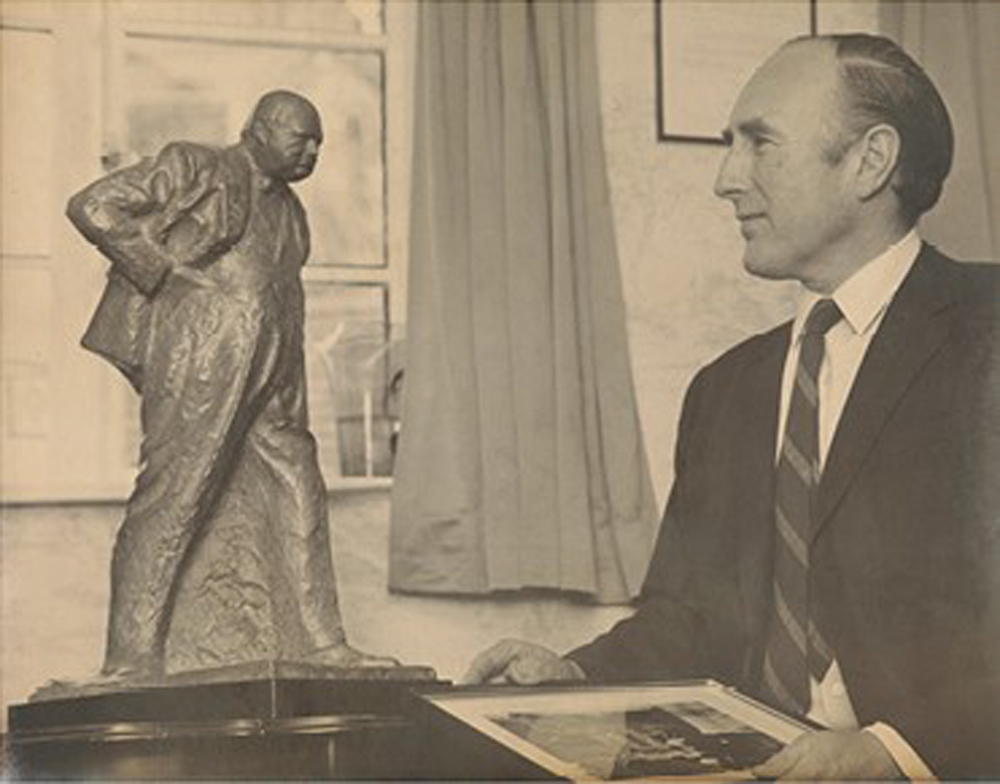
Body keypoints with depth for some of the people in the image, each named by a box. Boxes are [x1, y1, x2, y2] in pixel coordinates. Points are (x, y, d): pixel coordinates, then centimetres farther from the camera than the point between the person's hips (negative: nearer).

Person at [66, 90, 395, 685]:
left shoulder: (288, 209, 21)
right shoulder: (194, 169, -1)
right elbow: (92, 208, -5)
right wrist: (162, 272, -8)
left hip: (273, 379, 8)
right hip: (200, 365, -8)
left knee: (299, 496, 5)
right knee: (171, 496, -10)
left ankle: (320, 643, 11)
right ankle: (132, 658, -9)